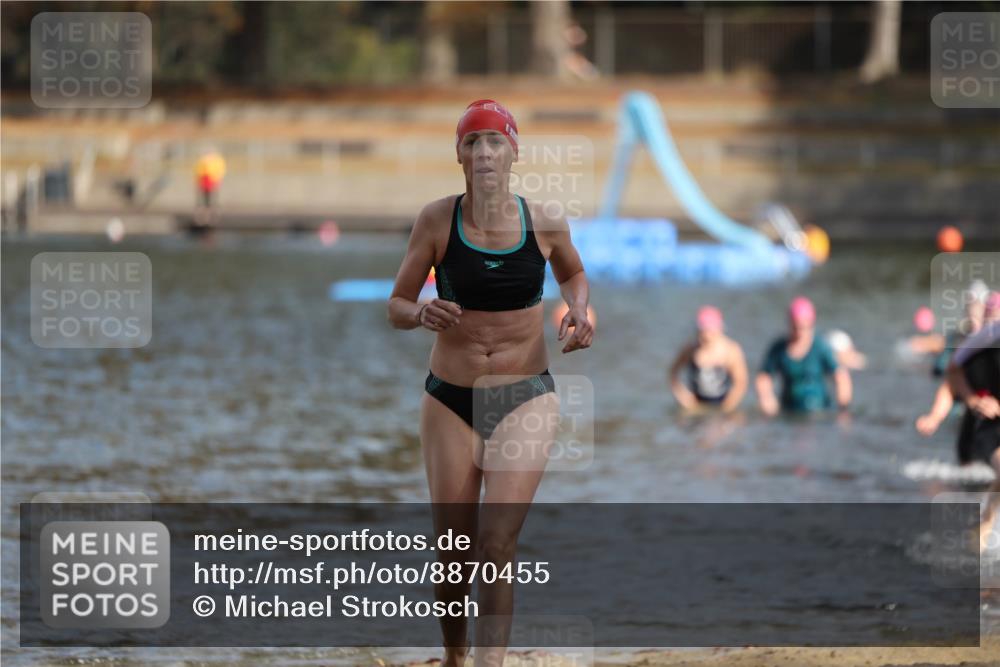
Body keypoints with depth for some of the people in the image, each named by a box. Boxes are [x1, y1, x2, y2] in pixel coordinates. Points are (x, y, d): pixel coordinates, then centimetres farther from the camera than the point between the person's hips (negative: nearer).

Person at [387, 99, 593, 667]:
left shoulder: (545, 224, -5)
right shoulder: (438, 221, -7)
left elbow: (574, 273, 18)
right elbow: (397, 306, 0)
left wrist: (580, 311, -3)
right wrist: (422, 314, -23)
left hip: (526, 397, -1)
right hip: (451, 400, 1)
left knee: (498, 545, -16)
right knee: (453, 553, 4)